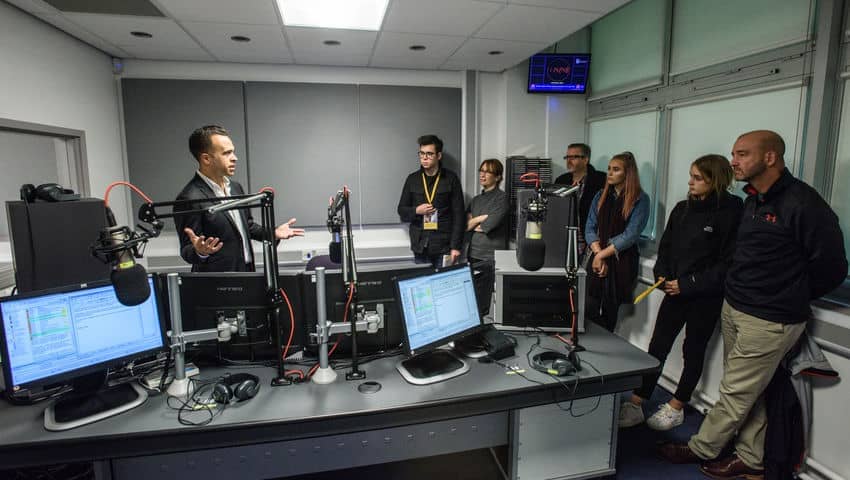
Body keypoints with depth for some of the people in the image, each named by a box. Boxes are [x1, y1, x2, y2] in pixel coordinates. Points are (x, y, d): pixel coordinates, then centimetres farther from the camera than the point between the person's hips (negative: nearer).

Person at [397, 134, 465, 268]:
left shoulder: (450, 178, -1)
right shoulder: (412, 179, 7)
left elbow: (458, 215, -2)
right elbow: (401, 210, 12)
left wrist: (456, 246, -7)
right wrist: (416, 211, -9)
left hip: (444, 246, -2)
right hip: (420, 246, 2)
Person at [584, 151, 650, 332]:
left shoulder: (640, 199, -3)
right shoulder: (601, 196, 11)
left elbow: (631, 235, -11)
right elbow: (589, 228, 5)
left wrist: (603, 254, -10)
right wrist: (598, 253, -9)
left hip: (622, 261, -3)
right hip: (597, 260, 4)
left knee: (610, 311, 5)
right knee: (590, 311, 0)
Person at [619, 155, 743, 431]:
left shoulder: (730, 213, -12)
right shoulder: (682, 209, 5)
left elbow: (727, 263, -14)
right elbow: (665, 246, 11)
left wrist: (688, 284, -17)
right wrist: (662, 275, -5)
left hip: (706, 297, -5)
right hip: (676, 291, 5)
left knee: (693, 351, 13)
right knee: (657, 347, 5)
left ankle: (676, 408, 28)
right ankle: (636, 405, 11)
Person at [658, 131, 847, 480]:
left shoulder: (803, 203, -17)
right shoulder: (753, 200, 8)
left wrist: (788, 301, 0)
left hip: (769, 322, -8)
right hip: (732, 309, 8)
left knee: (735, 392, 7)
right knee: (746, 392, 18)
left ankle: (701, 449, 25)